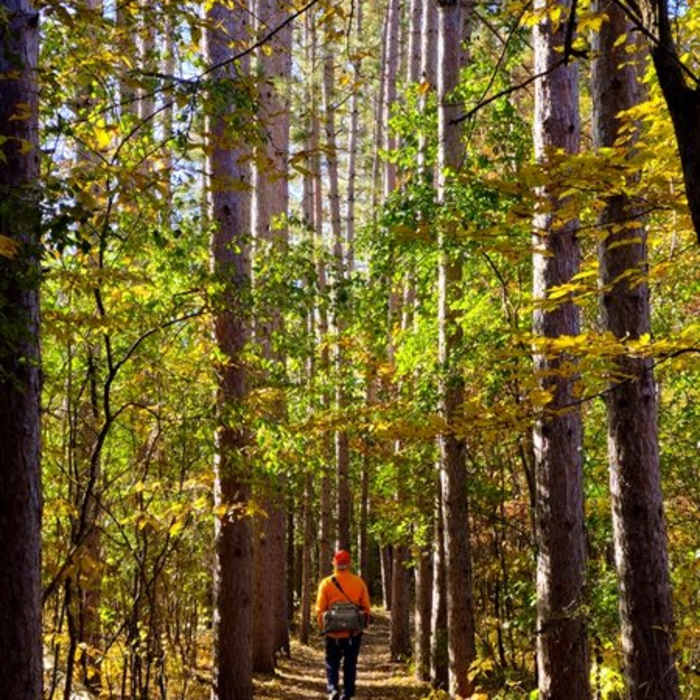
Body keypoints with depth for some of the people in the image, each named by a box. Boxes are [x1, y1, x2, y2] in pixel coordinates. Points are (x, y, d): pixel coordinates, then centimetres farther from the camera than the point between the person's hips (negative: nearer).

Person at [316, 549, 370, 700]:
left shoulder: (326, 583, -7)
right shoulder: (359, 583, -2)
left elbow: (320, 609, -5)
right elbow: (366, 608, 1)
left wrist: (322, 627, 8)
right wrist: (363, 625, 15)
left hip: (333, 633, -1)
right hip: (354, 633, 1)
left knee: (332, 663, 11)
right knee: (350, 664, 13)